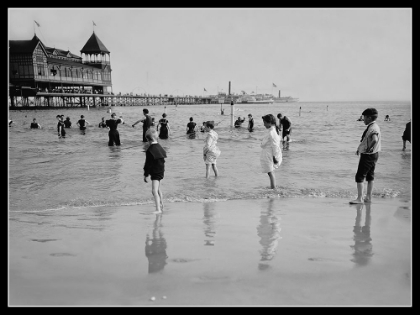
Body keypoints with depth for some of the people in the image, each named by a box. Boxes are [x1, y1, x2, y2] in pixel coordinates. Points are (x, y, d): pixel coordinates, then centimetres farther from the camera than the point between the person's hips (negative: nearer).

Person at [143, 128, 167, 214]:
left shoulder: (150, 150, -19)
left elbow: (148, 164, -18)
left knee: (154, 191, -14)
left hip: (155, 172, -9)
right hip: (161, 171, 9)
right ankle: (161, 206, 38)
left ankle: (158, 209, -21)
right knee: (158, 189, 25)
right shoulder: (159, 147, 7)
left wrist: (146, 175, -11)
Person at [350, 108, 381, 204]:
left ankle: (359, 198, -4)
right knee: (370, 176, 16)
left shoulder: (372, 128, -22)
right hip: (373, 155, 10)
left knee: (359, 177, -5)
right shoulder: (373, 127, 10)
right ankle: (368, 197, 24)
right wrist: (359, 148, 18)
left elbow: (375, 140, -42)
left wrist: (368, 148, -28)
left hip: (368, 156, -10)